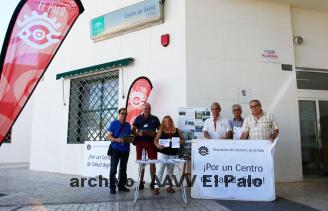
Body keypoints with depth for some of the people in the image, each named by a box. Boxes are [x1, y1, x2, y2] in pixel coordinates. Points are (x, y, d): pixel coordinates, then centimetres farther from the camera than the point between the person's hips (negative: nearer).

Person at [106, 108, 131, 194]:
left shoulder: (128, 125, 12)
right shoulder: (114, 123, -1)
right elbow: (109, 136, -6)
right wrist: (116, 139, -22)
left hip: (125, 150, 5)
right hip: (115, 149, -4)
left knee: (123, 169, 11)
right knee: (113, 169, -5)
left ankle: (121, 185, 21)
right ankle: (112, 187, 5)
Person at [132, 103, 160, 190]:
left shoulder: (155, 119, 9)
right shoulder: (138, 119, 8)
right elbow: (133, 130, 6)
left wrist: (155, 134, -11)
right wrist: (138, 133, -14)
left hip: (151, 142, 0)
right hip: (140, 142, 0)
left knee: (152, 162, -1)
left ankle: (152, 182, 10)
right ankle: (141, 182, 15)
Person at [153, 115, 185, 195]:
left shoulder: (177, 131, 6)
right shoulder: (161, 131, 2)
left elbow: (183, 140, 9)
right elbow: (155, 140, 2)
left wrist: (180, 142, -13)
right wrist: (158, 145, -18)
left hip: (173, 154, 3)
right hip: (162, 153, -2)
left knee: (170, 170, 13)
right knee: (160, 169, -7)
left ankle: (169, 186, 25)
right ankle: (156, 187, -1)